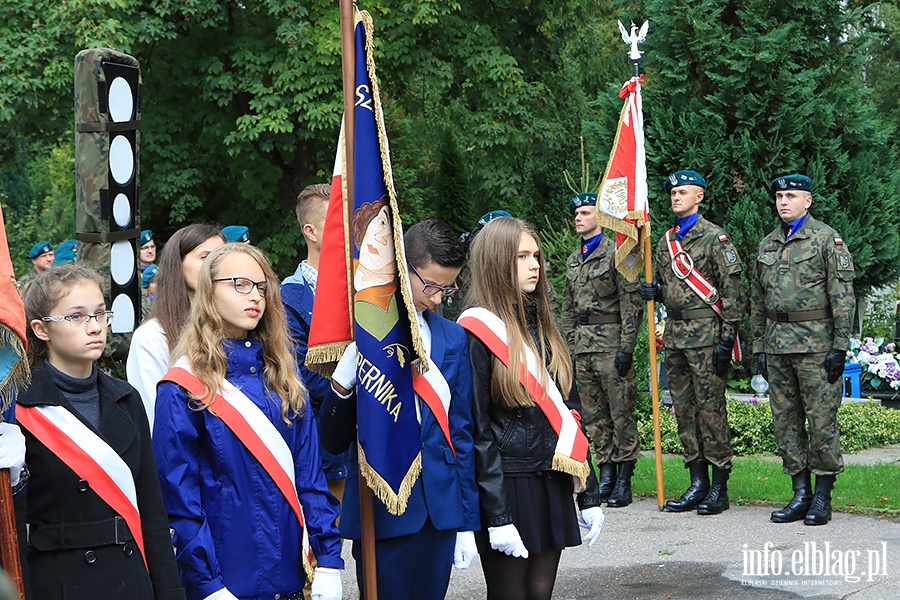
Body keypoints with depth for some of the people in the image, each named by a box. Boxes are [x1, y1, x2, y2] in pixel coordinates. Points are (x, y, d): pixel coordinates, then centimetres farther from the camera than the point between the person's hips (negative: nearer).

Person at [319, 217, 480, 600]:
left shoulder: (452, 338, 10)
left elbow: (461, 431, 13)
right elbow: (333, 442, -4)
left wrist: (467, 522, 12)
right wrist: (343, 380, -22)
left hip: (440, 509, 4)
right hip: (382, 508, -4)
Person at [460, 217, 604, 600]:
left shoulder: (542, 326, 12)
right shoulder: (477, 334, -10)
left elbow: (568, 414, 14)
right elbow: (475, 430, -12)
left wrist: (589, 495, 11)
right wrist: (497, 516, -16)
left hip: (552, 486, 6)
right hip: (505, 485, -6)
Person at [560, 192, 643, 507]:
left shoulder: (616, 253, -5)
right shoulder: (573, 260, 17)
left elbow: (632, 304, -10)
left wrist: (626, 348, -15)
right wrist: (570, 346, 15)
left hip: (611, 345, -7)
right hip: (583, 346, 7)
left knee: (621, 413, -4)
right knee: (594, 416, 8)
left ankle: (624, 481, -1)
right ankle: (606, 474, 15)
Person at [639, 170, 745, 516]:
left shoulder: (715, 238, -6)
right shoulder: (665, 241, 16)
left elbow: (733, 290, -10)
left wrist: (727, 339, -15)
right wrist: (654, 292, 2)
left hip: (706, 335, -7)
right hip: (675, 336, 7)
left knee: (711, 409, -5)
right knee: (684, 409, 9)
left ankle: (719, 487, 1)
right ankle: (697, 483, 16)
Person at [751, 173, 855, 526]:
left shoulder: (827, 239, -2)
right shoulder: (767, 245, 15)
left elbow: (843, 296, -6)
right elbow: (758, 301, 19)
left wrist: (840, 347, -12)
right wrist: (759, 348, 14)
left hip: (815, 344, -6)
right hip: (777, 345, 6)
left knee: (821, 419, -4)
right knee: (785, 421, 6)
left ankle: (822, 499, 4)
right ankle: (800, 494, 13)